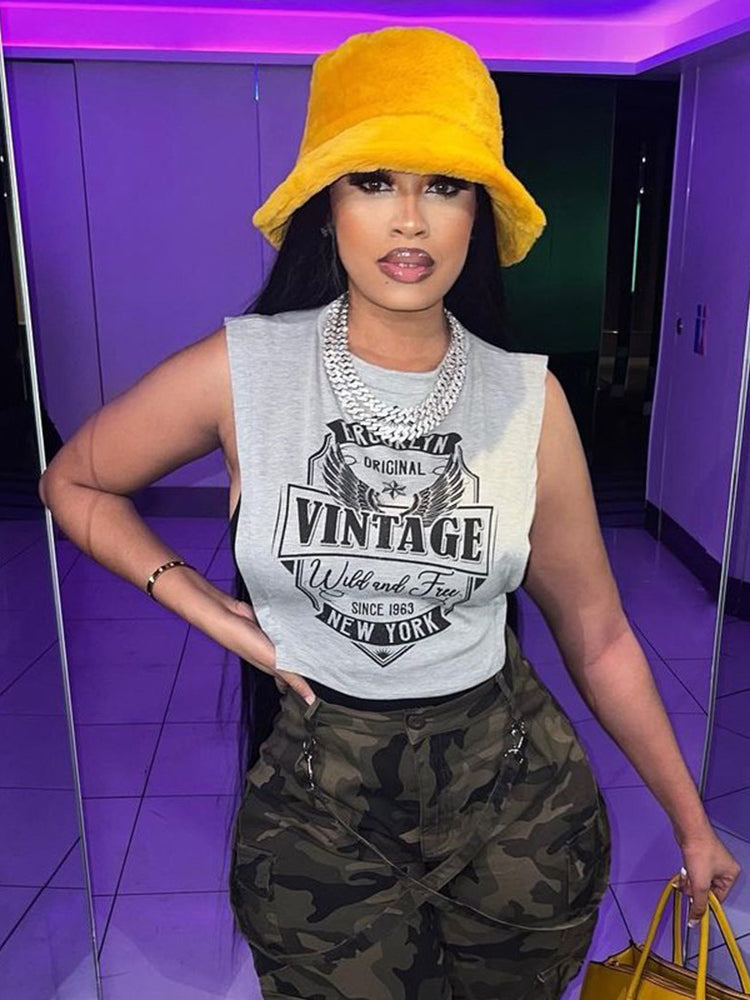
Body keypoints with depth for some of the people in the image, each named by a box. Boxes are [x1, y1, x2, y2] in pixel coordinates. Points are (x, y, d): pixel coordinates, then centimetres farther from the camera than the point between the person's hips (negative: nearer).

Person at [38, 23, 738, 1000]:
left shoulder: (528, 397, -8)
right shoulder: (240, 371, -12)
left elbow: (597, 635, 0)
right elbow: (73, 483, 4)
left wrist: (691, 820, 7)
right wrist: (201, 604, -8)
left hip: (515, 788, 2)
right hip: (314, 800, -1)